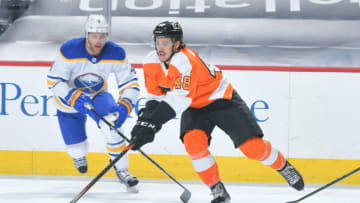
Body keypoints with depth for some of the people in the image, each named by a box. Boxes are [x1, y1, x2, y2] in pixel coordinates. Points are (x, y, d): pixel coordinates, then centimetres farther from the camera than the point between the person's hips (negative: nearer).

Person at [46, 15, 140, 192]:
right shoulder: (69, 51, -30)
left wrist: (124, 106, -36)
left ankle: (121, 170, -14)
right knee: (76, 146, 4)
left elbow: (130, 84, -17)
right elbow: (54, 81, -23)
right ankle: (79, 155, 45)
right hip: (69, 97, -1)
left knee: (112, 124, -28)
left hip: (98, 95, 1)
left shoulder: (116, 54, -23)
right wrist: (74, 98, -39)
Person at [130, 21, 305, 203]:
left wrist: (152, 122, -44)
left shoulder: (185, 61, -34)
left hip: (222, 100, -6)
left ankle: (283, 167, 20)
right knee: (193, 141, -24)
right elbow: (155, 96, -1)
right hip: (194, 108, 6)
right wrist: (145, 118, -20)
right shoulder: (152, 63, -10)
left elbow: (179, 99, -40)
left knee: (253, 147, -11)